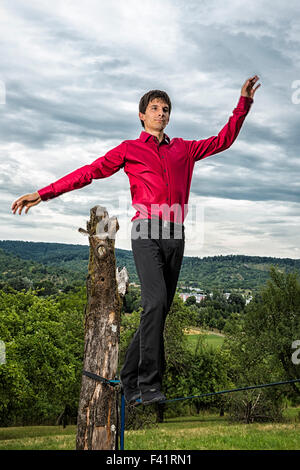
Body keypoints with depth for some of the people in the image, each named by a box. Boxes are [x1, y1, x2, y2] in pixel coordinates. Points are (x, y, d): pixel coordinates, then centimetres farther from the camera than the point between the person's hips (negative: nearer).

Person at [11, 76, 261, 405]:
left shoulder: (183, 149, 23)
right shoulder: (129, 149, 14)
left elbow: (223, 140, 31)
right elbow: (89, 172, 9)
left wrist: (244, 104, 27)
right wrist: (43, 193, 3)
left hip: (175, 235, 4)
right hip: (146, 232, -4)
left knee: (159, 309, 1)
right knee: (155, 301, -20)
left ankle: (129, 379, 13)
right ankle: (149, 384, -13)